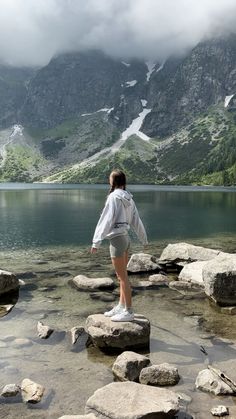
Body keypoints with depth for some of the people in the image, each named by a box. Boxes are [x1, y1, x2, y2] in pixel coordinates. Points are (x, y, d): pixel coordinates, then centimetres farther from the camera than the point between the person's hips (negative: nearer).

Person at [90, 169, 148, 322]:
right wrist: (143, 238, 26)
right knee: (122, 275, 15)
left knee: (123, 276, -1)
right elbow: (136, 219, 15)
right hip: (125, 237, 9)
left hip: (117, 238, -8)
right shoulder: (128, 197, 9)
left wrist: (97, 242, -16)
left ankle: (128, 312, 7)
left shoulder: (114, 197, -14)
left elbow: (106, 220, -18)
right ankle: (121, 307, 26)